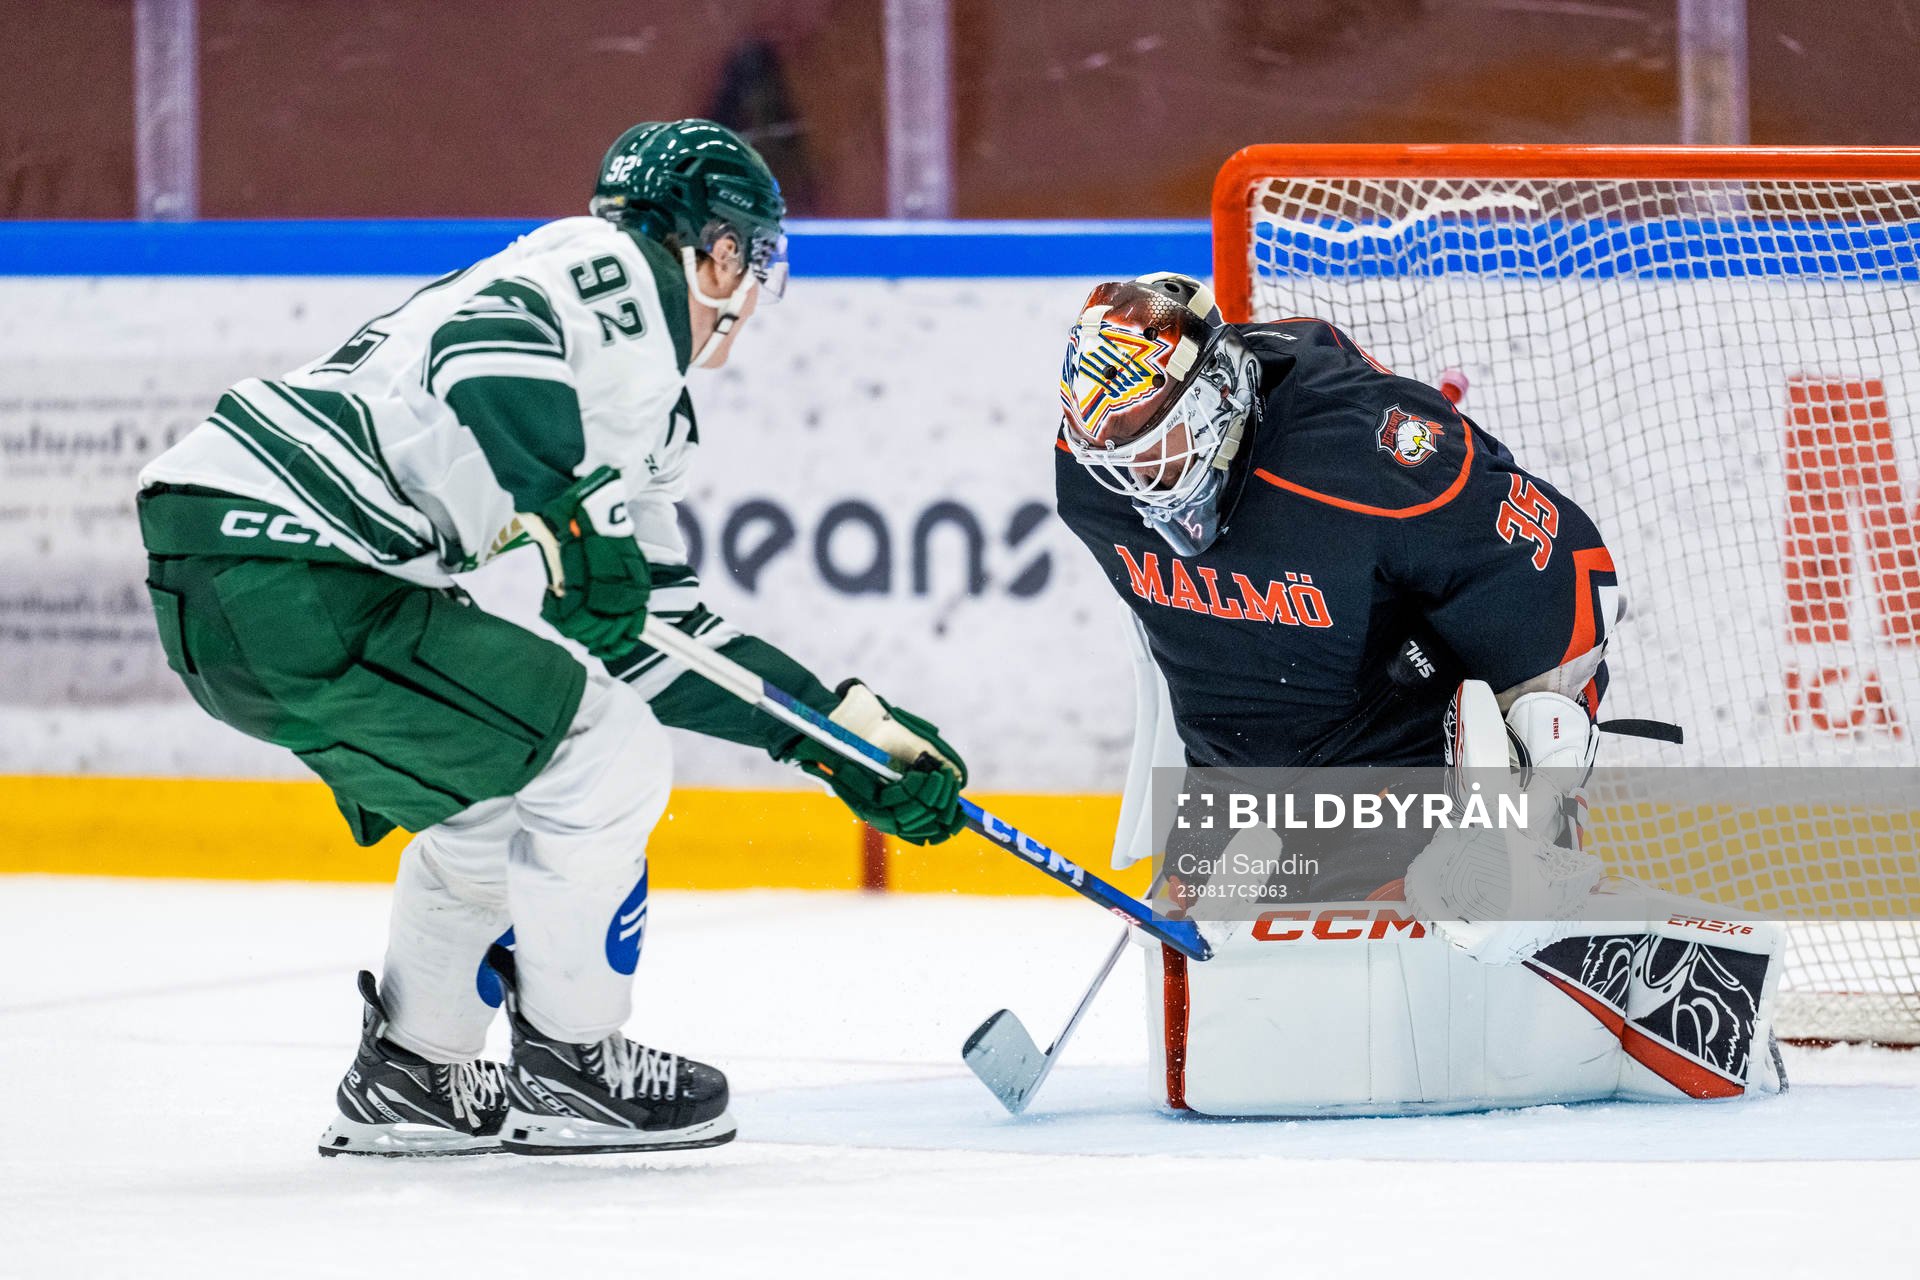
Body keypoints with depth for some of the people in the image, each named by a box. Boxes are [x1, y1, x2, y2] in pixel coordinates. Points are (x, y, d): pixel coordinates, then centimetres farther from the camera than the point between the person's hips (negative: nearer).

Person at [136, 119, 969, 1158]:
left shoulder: (646, 406, 27)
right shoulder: (615, 268, -3)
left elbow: (654, 636, 28)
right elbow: (480, 351, -25)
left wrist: (847, 728, 27)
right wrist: (566, 519, -28)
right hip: (289, 573, -11)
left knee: (495, 805, 25)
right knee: (605, 753, -4)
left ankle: (405, 1076, 33)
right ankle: (565, 1069, 8)